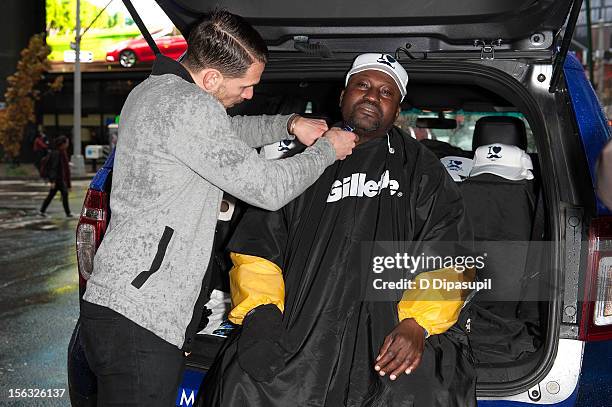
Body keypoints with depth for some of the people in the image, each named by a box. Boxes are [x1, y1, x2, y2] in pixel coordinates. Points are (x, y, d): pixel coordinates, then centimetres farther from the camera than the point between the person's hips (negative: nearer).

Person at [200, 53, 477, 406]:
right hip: (302, 322, 2)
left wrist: (417, 323, -13)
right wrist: (260, 311, -6)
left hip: (391, 325, -1)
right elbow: (256, 247, 12)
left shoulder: (422, 170, 16)